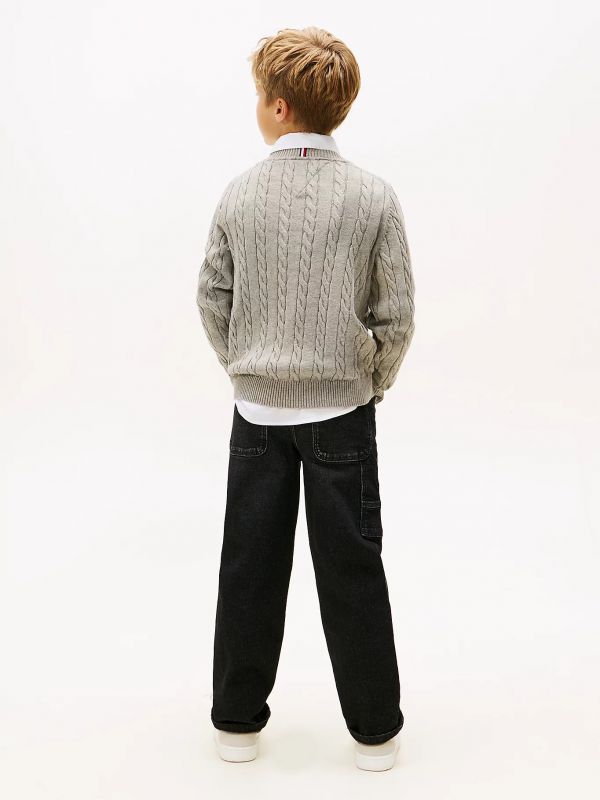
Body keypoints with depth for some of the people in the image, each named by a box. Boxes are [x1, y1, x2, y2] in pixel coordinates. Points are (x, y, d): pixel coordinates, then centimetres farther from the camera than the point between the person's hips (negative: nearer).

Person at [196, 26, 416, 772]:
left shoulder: (239, 194, -5)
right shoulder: (373, 195, -8)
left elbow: (213, 301, 1)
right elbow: (397, 313, -7)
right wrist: (374, 383, 9)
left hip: (258, 411, 1)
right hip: (340, 411, -1)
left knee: (250, 568, 12)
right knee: (351, 571, 9)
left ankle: (238, 721, 27)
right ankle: (374, 731, 21)